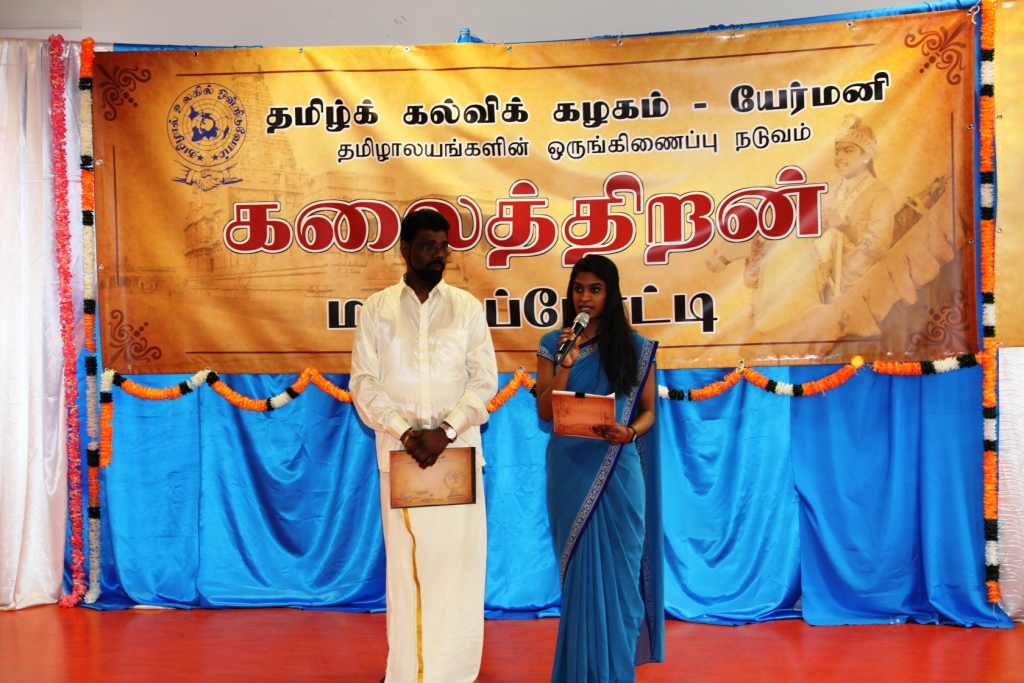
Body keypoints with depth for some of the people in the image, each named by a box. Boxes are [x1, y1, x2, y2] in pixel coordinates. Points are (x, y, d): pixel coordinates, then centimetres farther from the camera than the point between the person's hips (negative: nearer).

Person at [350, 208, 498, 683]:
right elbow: (363, 383, 2)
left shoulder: (467, 307, 8)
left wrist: (445, 431, -11)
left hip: (458, 450, 0)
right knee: (404, 561, 3)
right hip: (399, 453, 0)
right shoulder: (377, 309, 7)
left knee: (459, 559, 0)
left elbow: (485, 379, 2)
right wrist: (404, 432, -11)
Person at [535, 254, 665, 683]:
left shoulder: (635, 347, 3)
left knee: (617, 568, 4)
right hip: (571, 470, 1)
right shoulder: (554, 344, 4)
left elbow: (648, 410, 5)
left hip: (618, 473, 0)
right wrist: (566, 363, -14)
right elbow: (544, 412, -2)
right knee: (579, 569, 7)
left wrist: (630, 432, -17)